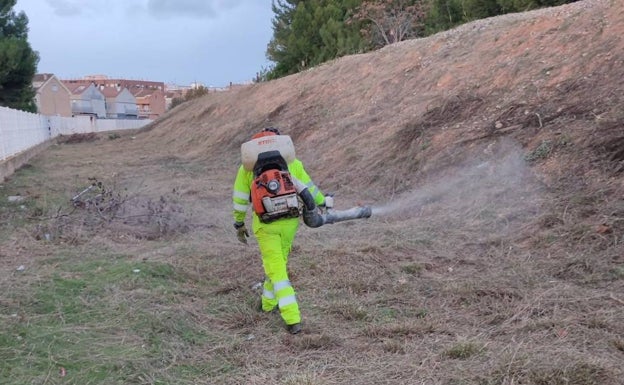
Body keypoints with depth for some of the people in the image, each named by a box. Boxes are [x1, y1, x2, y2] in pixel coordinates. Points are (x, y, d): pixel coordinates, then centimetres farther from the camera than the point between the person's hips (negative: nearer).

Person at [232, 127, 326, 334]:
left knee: (277, 270, 2)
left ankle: (293, 319, -4)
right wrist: (323, 203, 23)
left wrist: (239, 223, 18)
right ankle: (268, 302, 41)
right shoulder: (292, 163, 0)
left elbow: (240, 199, 6)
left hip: (265, 225, -2)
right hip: (290, 222, 2)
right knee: (279, 262, 23)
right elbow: (309, 188, 7)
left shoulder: (248, 167, 0)